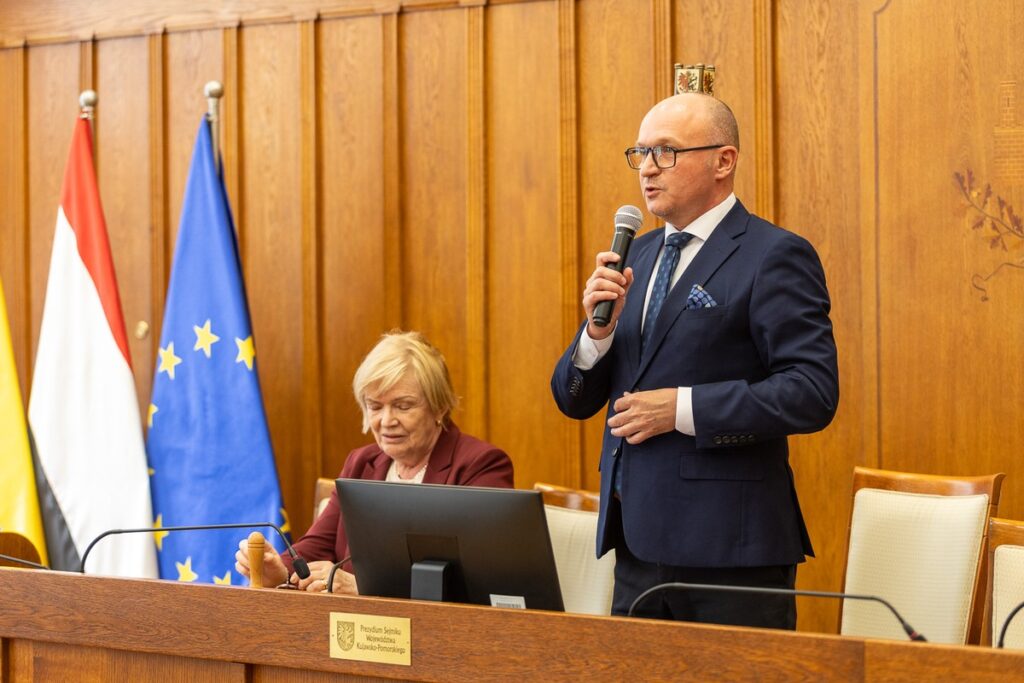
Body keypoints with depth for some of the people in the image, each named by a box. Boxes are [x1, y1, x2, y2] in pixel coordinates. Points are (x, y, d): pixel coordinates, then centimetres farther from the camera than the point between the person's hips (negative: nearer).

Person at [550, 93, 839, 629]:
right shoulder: (636, 256, 15)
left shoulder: (774, 257, -7)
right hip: (638, 545, 7)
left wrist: (682, 409, -18)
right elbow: (574, 401, 13)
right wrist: (598, 330, -7)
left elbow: (812, 393, -17)